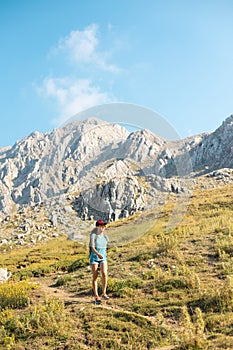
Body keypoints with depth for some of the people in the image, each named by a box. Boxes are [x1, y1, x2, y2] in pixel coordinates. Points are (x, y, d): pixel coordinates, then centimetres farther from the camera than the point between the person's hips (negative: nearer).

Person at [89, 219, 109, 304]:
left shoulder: (105, 236, 7)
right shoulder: (93, 235, -9)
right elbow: (92, 247, -20)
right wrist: (98, 254, -36)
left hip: (103, 258, 4)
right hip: (94, 257, -4)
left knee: (104, 275, -15)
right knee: (95, 277, -2)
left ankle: (104, 294, -5)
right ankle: (96, 296, 5)